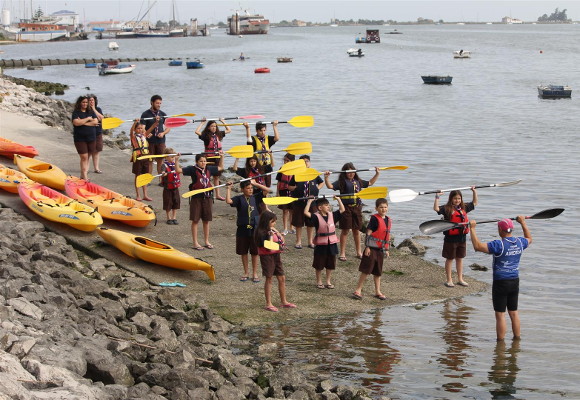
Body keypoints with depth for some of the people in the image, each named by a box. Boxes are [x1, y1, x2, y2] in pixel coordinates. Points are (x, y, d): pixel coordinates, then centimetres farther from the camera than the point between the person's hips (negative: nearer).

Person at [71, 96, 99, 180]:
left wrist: (83, 122, -12)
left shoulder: (91, 112, 10)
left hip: (91, 138, 4)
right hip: (80, 139, -4)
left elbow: (96, 122, -5)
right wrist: (88, 119, -10)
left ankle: (83, 175, 13)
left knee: (87, 157, 6)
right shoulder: (76, 112, -1)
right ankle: (85, 176, -10)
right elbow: (76, 123, -18)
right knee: (84, 157, -9)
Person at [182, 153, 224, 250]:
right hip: (196, 197, -5)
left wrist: (221, 156, 24)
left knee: (206, 220, 12)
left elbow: (220, 167, 26)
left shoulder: (209, 169, 9)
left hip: (207, 197, 5)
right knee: (195, 220, 1)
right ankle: (195, 243, 6)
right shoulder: (193, 169, -6)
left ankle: (207, 242, 22)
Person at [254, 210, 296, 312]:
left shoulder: (273, 230, 10)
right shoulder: (262, 232, -15)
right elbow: (268, 247, -22)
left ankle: (284, 302, 21)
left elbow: (282, 240, 10)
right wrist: (271, 235, -20)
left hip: (276, 255, 8)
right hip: (267, 257, -8)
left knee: (282, 278, 9)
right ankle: (268, 304, 5)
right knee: (269, 279, -2)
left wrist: (277, 232, -2)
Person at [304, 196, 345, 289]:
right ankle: (319, 282, 22)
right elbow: (306, 212, -23)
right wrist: (309, 201, -18)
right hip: (321, 244, -4)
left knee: (330, 264, 13)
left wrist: (338, 199, 7)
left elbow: (342, 210, 8)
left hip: (332, 244, 4)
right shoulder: (316, 217, -12)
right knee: (319, 265, 8)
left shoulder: (332, 215, 2)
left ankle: (328, 282, 26)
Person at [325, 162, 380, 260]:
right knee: (345, 230, -1)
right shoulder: (342, 182, -4)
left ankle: (359, 252, 22)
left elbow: (370, 183, 26)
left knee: (357, 230, 12)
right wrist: (326, 178, -30)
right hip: (346, 207, -5)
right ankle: (342, 253, 5)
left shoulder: (358, 181, 12)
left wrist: (377, 174, 23)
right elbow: (330, 186, -16)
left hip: (357, 207, 5)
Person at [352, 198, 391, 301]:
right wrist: (367, 247, -17)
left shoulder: (388, 220, 10)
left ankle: (378, 291, 20)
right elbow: (368, 233, -13)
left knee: (378, 271, 13)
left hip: (381, 249, 7)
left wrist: (387, 249, 18)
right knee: (366, 270, -6)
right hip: (372, 248, -7)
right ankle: (358, 290, -1)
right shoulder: (374, 219, -11)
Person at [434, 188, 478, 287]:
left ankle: (460, 279, 25)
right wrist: (437, 197, -30)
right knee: (450, 259, 6)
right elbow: (436, 208, -26)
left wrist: (474, 192, 15)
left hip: (461, 237, 5)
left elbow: (475, 203, 22)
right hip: (450, 238, -5)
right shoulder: (447, 209, -10)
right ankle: (449, 280, 14)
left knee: (460, 258, 15)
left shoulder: (464, 208, 7)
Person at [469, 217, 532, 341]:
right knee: (514, 312, 17)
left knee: (500, 315, 1)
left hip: (500, 283, -6)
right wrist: (523, 222, 35)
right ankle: (517, 339, 26)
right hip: (515, 282, 6)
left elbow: (477, 246, -24)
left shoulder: (499, 244, -19)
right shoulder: (519, 242, 2)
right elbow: (529, 239, 26)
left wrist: (472, 228, -16)